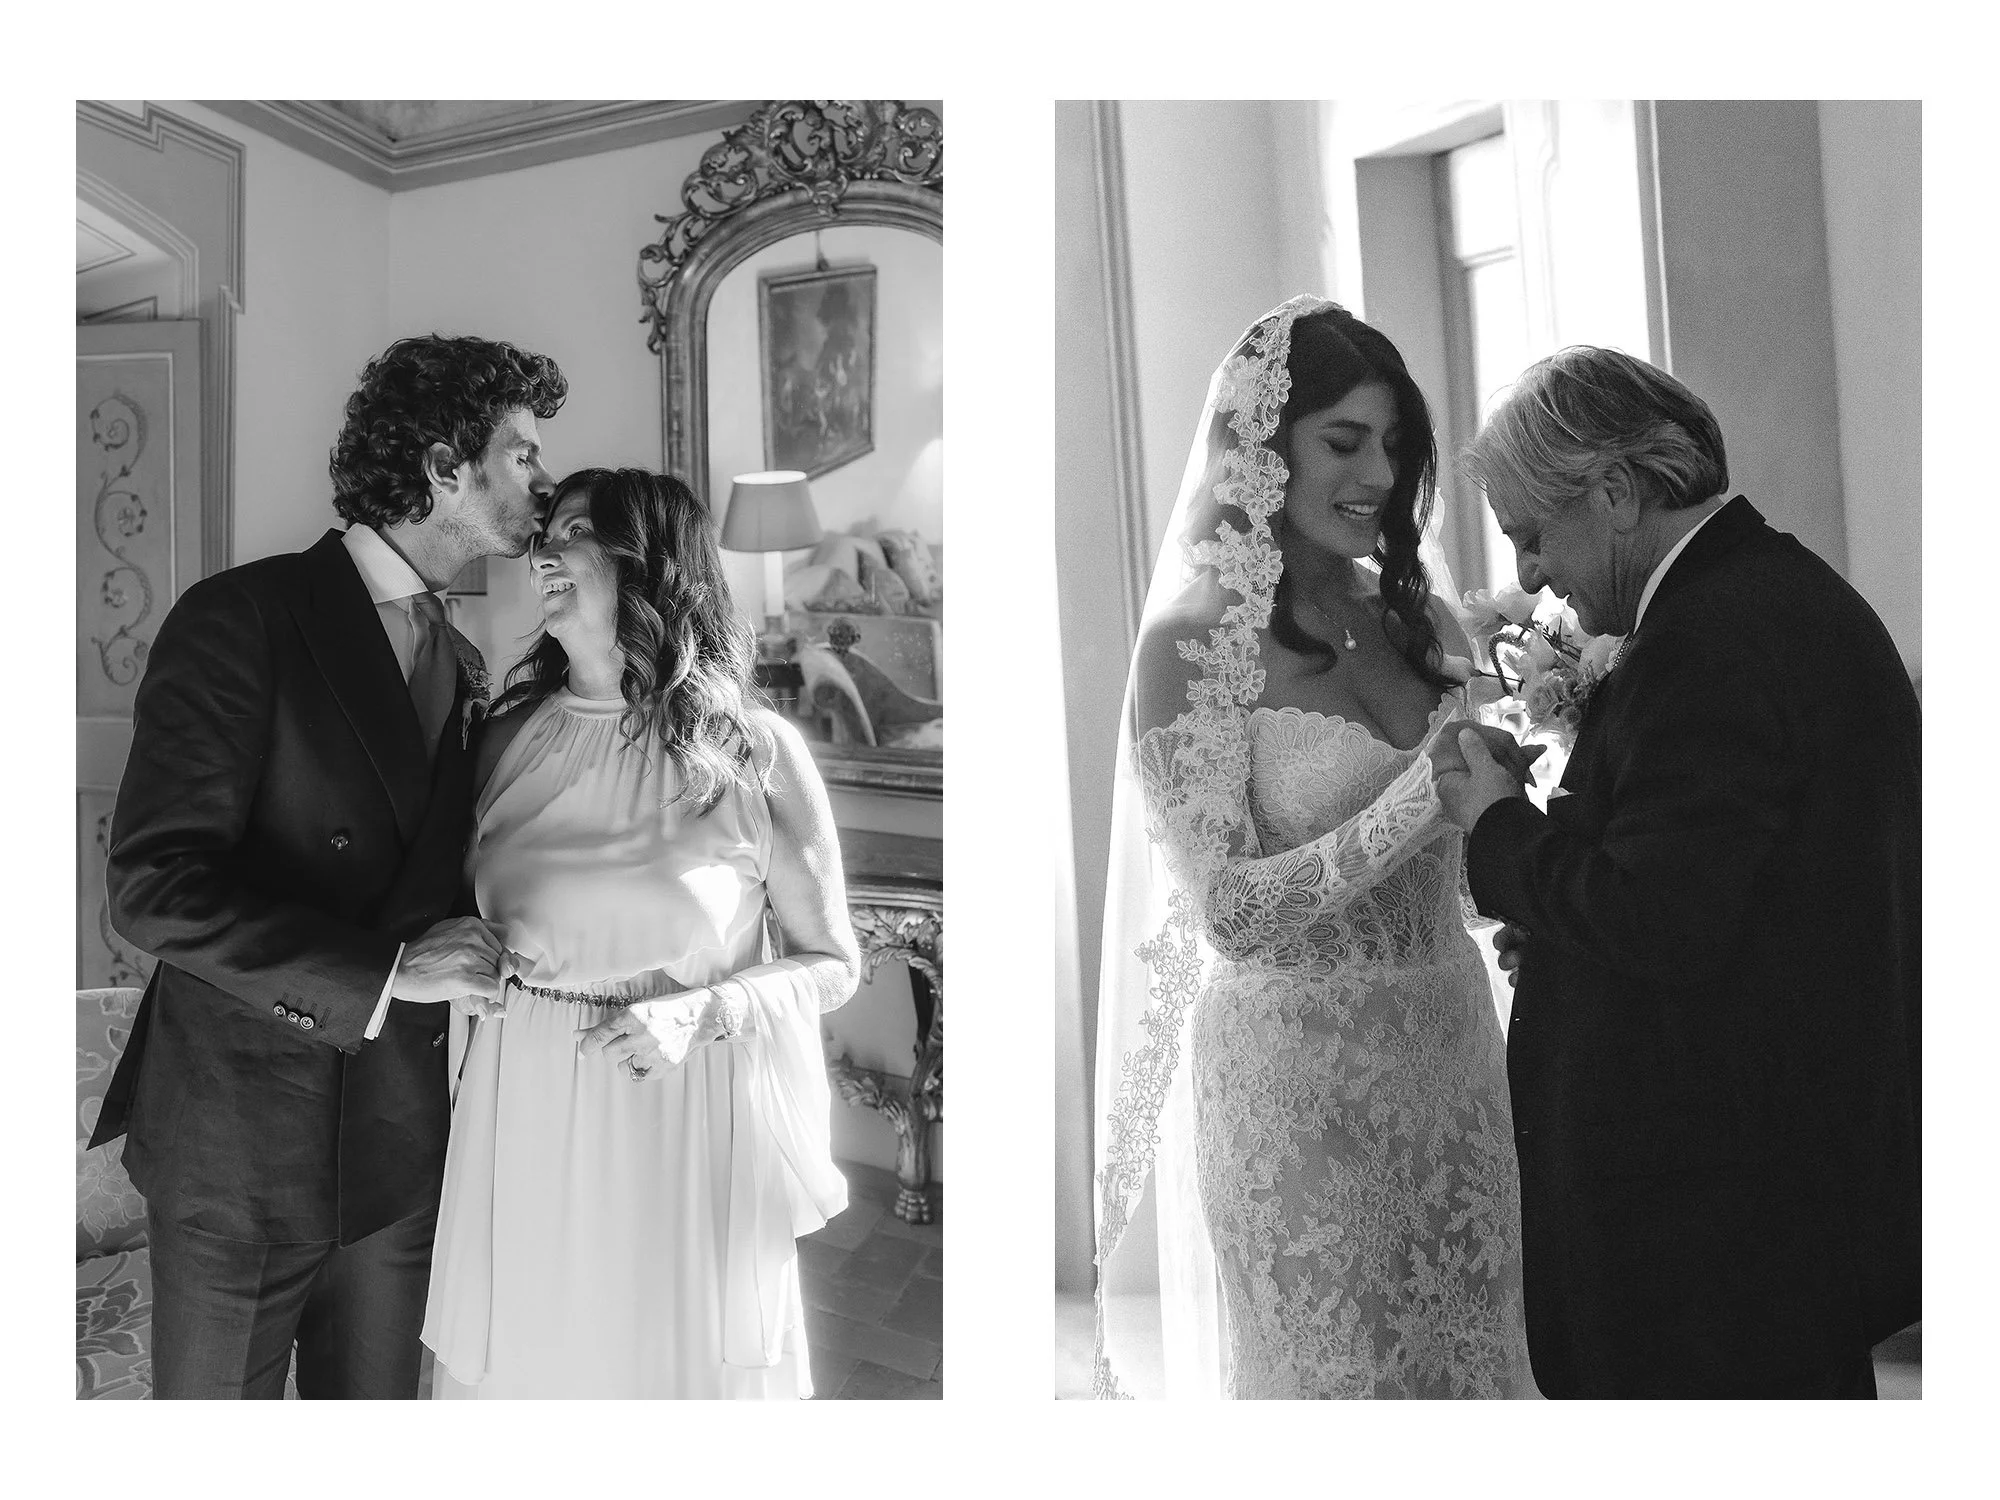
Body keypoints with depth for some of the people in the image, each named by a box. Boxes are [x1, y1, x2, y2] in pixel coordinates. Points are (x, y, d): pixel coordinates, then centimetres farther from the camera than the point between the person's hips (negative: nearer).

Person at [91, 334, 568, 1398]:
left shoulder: (463, 664, 8)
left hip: (402, 1143, 6)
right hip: (237, 1146, -5)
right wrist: (384, 970, -23)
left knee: (375, 1400, 18)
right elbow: (153, 885, -19)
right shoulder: (241, 620, -12)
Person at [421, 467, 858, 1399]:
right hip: (526, 1117, 3)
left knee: (679, 1361, 11)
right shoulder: (513, 736, 3)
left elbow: (830, 965, -2)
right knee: (516, 1361, 14)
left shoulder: (753, 752, -8)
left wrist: (698, 1011, -16)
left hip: (685, 1123, -3)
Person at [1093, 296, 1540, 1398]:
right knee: (1332, 1361, 13)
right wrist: (1428, 794, -22)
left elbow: (1445, 846, 13)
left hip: (1448, 1046, 6)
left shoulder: (1415, 616, 4)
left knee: (1468, 1346, 20)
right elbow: (1230, 910, -17)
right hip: (1297, 1072, -5)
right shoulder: (1194, 639, -13)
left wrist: (1509, 785, -7)